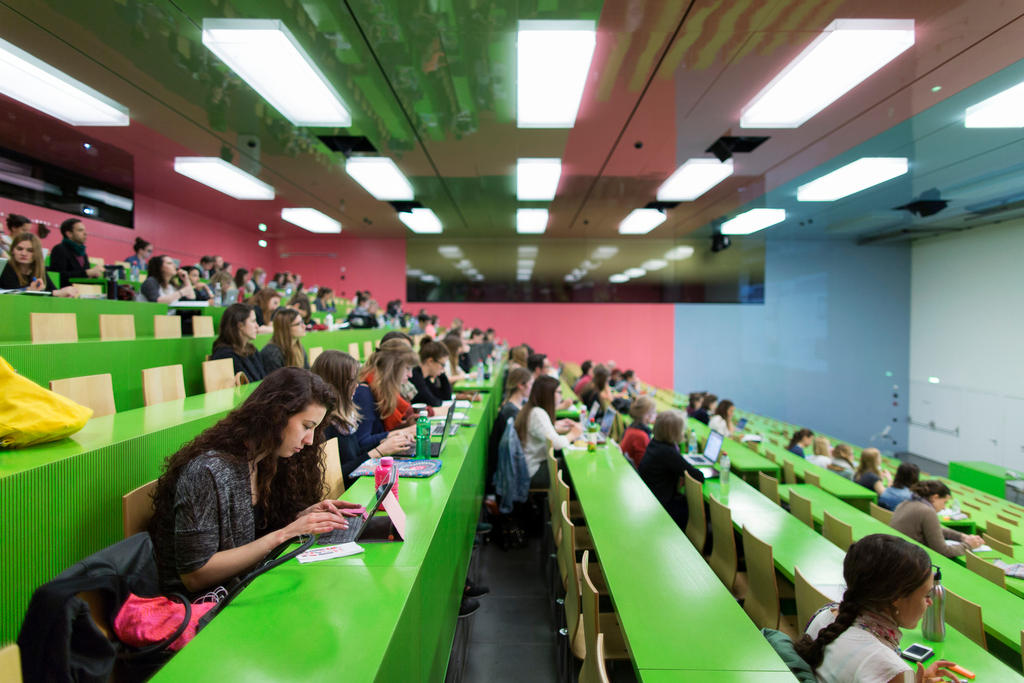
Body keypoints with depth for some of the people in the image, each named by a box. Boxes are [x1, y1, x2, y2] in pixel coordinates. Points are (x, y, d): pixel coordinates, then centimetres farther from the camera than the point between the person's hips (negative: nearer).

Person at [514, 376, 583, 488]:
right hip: (532, 474, -9)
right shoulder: (538, 414, -22)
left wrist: (555, 426, 10)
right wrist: (572, 435, -10)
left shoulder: (530, 409, 8)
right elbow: (556, 443, -28)